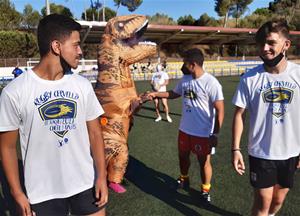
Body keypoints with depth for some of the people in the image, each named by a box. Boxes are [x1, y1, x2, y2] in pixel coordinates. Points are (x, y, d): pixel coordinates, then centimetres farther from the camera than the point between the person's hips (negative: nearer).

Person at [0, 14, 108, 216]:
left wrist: (101, 176, -5)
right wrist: (17, 193, -3)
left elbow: (95, 133, 0)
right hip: (43, 192, -2)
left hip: (87, 183, 3)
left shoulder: (83, 85, -3)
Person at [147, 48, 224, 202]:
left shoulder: (211, 83, -21)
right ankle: (184, 180, 50)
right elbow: (174, 93, 19)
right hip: (184, 129, 7)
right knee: (183, 156, 23)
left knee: (204, 162, 11)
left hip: (203, 133, -7)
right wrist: (156, 94, 10)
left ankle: (205, 190, 35)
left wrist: (215, 134, -18)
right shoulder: (185, 79, 0)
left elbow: (220, 110, -19)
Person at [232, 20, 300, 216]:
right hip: (261, 152, -2)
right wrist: (236, 149, -10)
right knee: (263, 200, 6)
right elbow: (239, 114, -7)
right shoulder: (250, 78, -11)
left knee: (278, 199, 19)